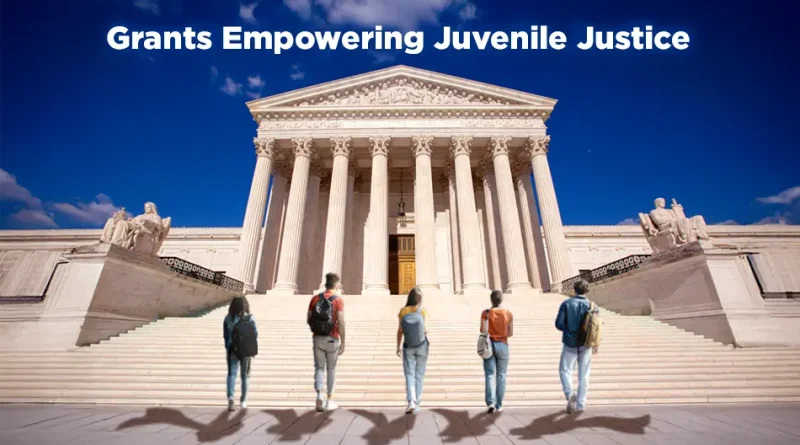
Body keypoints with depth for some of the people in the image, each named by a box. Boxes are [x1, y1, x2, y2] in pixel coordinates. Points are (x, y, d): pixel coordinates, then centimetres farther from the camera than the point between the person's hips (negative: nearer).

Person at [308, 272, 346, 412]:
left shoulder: (315, 298, 0)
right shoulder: (338, 300, -11)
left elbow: (309, 320, 3)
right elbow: (341, 323, -16)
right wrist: (343, 343, -10)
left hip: (318, 338, 2)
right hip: (332, 339, -2)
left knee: (319, 368, 12)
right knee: (331, 369, 13)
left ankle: (319, 395, -7)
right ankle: (329, 400, 20)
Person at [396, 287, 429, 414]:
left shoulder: (403, 311, -7)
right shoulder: (423, 311, -10)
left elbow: (400, 331, -6)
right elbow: (425, 330, -13)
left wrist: (398, 347, 4)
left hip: (408, 347, 0)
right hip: (422, 346, 0)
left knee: (409, 374, 7)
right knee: (419, 375, 12)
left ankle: (411, 401, -9)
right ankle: (416, 404, 17)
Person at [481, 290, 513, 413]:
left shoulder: (486, 313, -8)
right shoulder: (508, 313, -4)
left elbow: (483, 330, -10)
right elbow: (510, 333, -1)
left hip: (489, 345, -1)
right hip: (502, 345, 1)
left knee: (490, 374, 5)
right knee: (501, 375, 10)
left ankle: (491, 402, -8)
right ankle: (498, 405, 16)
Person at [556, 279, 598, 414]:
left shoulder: (566, 303, -8)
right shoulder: (591, 305, -4)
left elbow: (559, 324, -11)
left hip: (570, 343, -2)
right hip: (585, 344, 2)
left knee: (565, 370, 10)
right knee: (583, 375, 12)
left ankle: (570, 394, -12)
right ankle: (580, 404, 18)